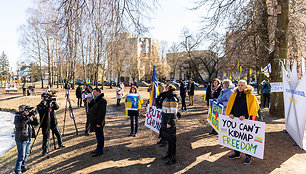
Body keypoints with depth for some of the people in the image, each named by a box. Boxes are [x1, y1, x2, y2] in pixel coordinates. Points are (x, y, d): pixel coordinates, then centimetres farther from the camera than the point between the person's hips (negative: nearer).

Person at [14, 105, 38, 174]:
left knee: (26, 154, 21)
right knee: (21, 156, -4)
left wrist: (34, 117, -10)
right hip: (21, 140, -7)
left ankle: (23, 167, 38)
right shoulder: (17, 118, -13)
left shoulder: (28, 116, 6)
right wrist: (26, 119, -30)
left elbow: (36, 123, 6)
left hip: (28, 139, 7)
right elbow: (20, 126, -28)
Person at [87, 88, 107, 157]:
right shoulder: (95, 99, 15)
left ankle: (99, 151, 8)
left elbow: (102, 112, -22)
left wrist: (99, 122, -23)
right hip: (94, 121, 10)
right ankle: (98, 149, 28)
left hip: (98, 122, -10)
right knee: (98, 135, 17)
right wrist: (89, 102, 2)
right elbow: (91, 108, 20)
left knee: (99, 135, -1)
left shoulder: (102, 100, -17)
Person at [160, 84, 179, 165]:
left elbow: (173, 112, -20)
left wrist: (169, 122, -22)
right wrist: (163, 120, 23)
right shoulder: (167, 98, 13)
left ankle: (173, 158, 7)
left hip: (170, 121, -9)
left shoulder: (173, 99, -17)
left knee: (171, 139, -2)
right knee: (167, 137, 18)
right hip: (165, 120, 10)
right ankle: (169, 153, 34)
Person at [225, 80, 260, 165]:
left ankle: (248, 156, 12)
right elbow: (230, 106, 14)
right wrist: (230, 113, -3)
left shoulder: (251, 96, -4)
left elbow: (252, 108, -11)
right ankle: (237, 153, 28)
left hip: (246, 120, -5)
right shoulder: (234, 95, 10)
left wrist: (245, 116, -22)